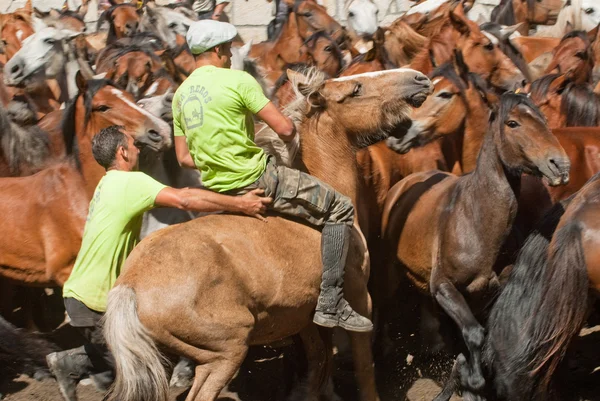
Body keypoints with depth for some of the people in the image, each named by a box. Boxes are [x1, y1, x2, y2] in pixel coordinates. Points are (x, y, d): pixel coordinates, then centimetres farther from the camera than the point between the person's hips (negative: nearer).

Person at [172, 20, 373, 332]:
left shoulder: (181, 95, 9)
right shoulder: (237, 80, -13)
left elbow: (184, 157, 13)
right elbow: (284, 128, -14)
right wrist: (290, 131, 8)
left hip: (216, 189, 8)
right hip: (254, 180, -8)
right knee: (340, 209, 0)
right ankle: (331, 304, -6)